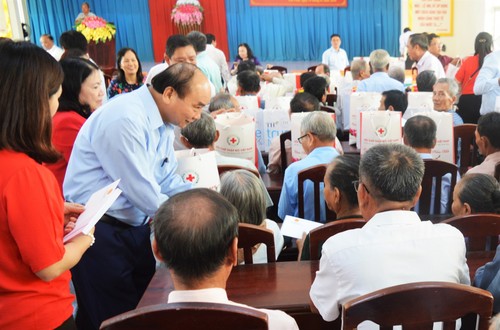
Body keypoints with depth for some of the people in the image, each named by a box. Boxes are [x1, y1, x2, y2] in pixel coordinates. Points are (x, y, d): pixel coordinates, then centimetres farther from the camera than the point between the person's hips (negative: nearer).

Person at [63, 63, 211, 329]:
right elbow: (144, 194, -26)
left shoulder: (162, 122, 3)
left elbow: (168, 181, 10)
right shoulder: (125, 119, -25)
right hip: (98, 234, -8)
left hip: (135, 227, 9)